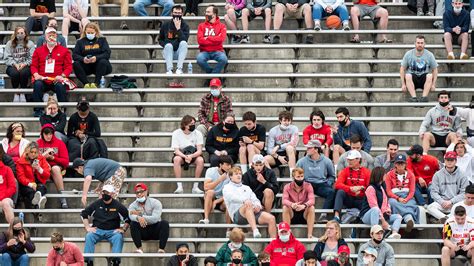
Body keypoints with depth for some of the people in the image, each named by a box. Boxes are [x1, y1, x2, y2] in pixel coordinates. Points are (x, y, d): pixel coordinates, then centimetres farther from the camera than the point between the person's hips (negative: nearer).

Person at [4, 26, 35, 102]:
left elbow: (32, 58, -3)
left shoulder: (30, 44, 7)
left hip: (25, 66, -1)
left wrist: (24, 64, -19)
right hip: (13, 66, 1)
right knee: (14, 73, -35)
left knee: (23, 72, -36)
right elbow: (7, 58, 1)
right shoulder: (10, 44, 10)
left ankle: (22, 93, -16)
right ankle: (16, 93, -14)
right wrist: (14, 64, -15)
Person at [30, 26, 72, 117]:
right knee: (37, 84, -33)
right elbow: (33, 65, 14)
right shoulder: (38, 50, 19)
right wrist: (36, 74, -8)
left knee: (60, 86, -35)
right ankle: (38, 110, -27)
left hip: (57, 80, -1)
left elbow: (69, 66, 6)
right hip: (43, 80, 1)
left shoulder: (64, 50, 14)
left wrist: (62, 76, -12)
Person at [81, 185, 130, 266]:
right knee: (89, 236, -29)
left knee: (118, 237, -33)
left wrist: (123, 229, -6)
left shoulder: (118, 205, 4)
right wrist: (87, 227, 5)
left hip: (112, 231, -1)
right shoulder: (97, 204, 9)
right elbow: (84, 214, 14)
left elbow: (128, 219, 7)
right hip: (98, 230, 1)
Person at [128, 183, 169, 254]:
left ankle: (161, 249, -35)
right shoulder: (133, 205, 2)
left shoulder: (155, 202, -5)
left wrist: (140, 215, -22)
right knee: (133, 223, -27)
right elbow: (131, 216, -22)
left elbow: (155, 218, -20)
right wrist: (139, 218, -45)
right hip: (142, 231, 1)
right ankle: (139, 248, -30)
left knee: (164, 223, -29)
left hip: (155, 230, -1)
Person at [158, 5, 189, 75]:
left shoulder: (185, 26, 0)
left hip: (179, 52, 0)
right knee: (168, 45, -30)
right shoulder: (165, 25, 4)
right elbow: (160, 40, 15)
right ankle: (169, 70, -44)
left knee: (183, 43, -29)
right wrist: (166, 45, -6)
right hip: (168, 52, 0)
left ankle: (179, 68, -39)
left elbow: (184, 40, -15)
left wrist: (178, 28, -22)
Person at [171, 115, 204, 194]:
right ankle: (179, 187, -34)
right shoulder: (176, 133, -11)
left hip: (194, 155, 1)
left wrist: (191, 156, -35)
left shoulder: (197, 133, -8)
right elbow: (176, 150, -15)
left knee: (200, 160, -32)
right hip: (181, 154, -1)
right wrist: (185, 157, -36)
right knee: (177, 159, -35)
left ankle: (195, 187, -26)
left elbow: (199, 151, -14)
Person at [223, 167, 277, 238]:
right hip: (237, 215, -5)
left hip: (253, 211, 5)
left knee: (271, 218, -21)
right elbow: (232, 197, -8)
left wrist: (258, 206, -7)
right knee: (248, 205, -40)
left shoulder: (246, 188, 32)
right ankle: (255, 230, -53)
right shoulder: (227, 187, 15)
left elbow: (255, 199, 20)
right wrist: (244, 200, -29)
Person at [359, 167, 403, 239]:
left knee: (398, 217, -3)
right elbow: (374, 206, -19)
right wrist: (383, 221, -22)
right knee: (375, 210, -40)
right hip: (367, 216, -9)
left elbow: (386, 202, 22)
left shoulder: (381, 188, 16)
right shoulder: (371, 188, -12)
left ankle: (394, 233, -32)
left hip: (381, 216, 9)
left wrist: (388, 209, -3)